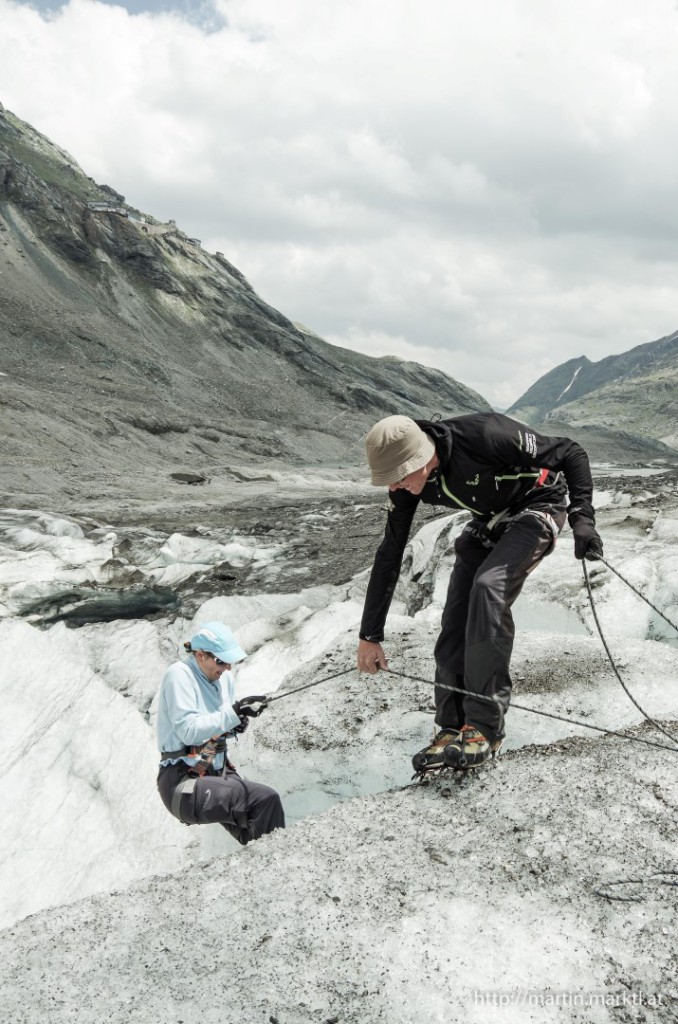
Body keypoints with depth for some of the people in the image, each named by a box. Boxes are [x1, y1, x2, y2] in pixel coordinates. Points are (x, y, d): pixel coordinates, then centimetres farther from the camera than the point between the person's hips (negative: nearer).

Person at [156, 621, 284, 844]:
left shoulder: (224, 677, 10)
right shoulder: (179, 675, -12)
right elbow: (189, 730, -20)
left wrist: (237, 724, -1)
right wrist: (234, 712, -25)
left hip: (219, 773, 7)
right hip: (182, 781, -7)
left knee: (269, 799, -16)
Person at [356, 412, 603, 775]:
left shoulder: (485, 436, -36)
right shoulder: (406, 483, -16)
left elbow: (571, 453, -23)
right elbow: (389, 555, -8)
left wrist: (582, 518, -34)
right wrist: (370, 635, -7)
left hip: (537, 506, -6)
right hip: (488, 519, 6)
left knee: (488, 586, -28)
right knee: (456, 620, -7)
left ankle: (484, 726, -21)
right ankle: (453, 728, 7)